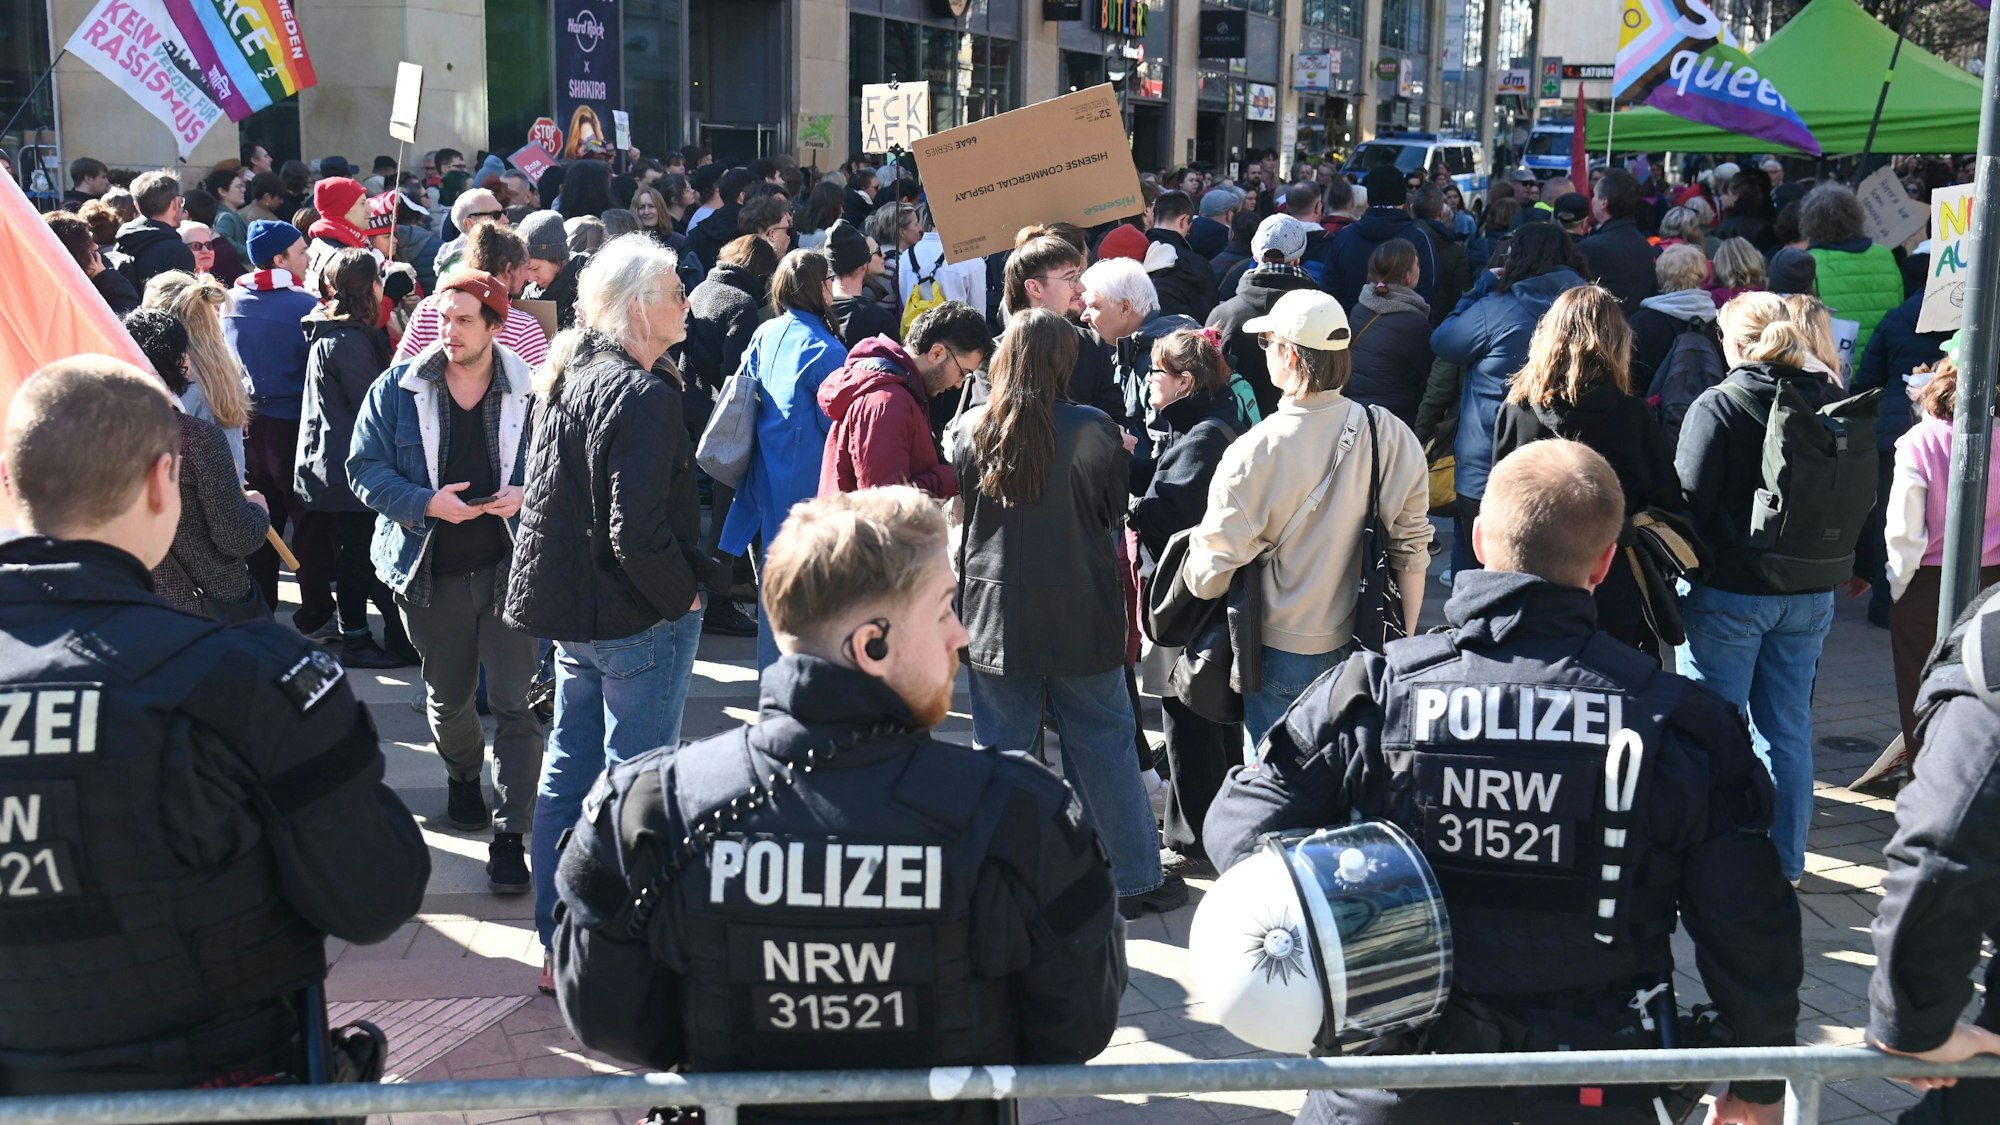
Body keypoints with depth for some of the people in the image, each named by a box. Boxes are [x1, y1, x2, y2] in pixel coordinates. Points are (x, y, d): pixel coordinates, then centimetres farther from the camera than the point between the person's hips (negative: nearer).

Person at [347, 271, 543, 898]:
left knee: (513, 700, -7)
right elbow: (364, 469, -4)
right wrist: (426, 503, -19)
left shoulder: (529, 393, -3)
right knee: (447, 696, 19)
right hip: (431, 570, 2)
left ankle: (509, 834, -1)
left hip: (508, 567, -2)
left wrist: (525, 495, -16)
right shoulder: (397, 389, -2)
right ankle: (463, 777, 49)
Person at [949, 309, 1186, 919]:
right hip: (1081, 617, -1)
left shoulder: (969, 428, -6)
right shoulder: (1092, 430, -13)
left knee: (1002, 752, 11)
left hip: (995, 616, 2)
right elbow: (1114, 513, 0)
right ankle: (1136, 878, 19)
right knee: (1103, 747, 10)